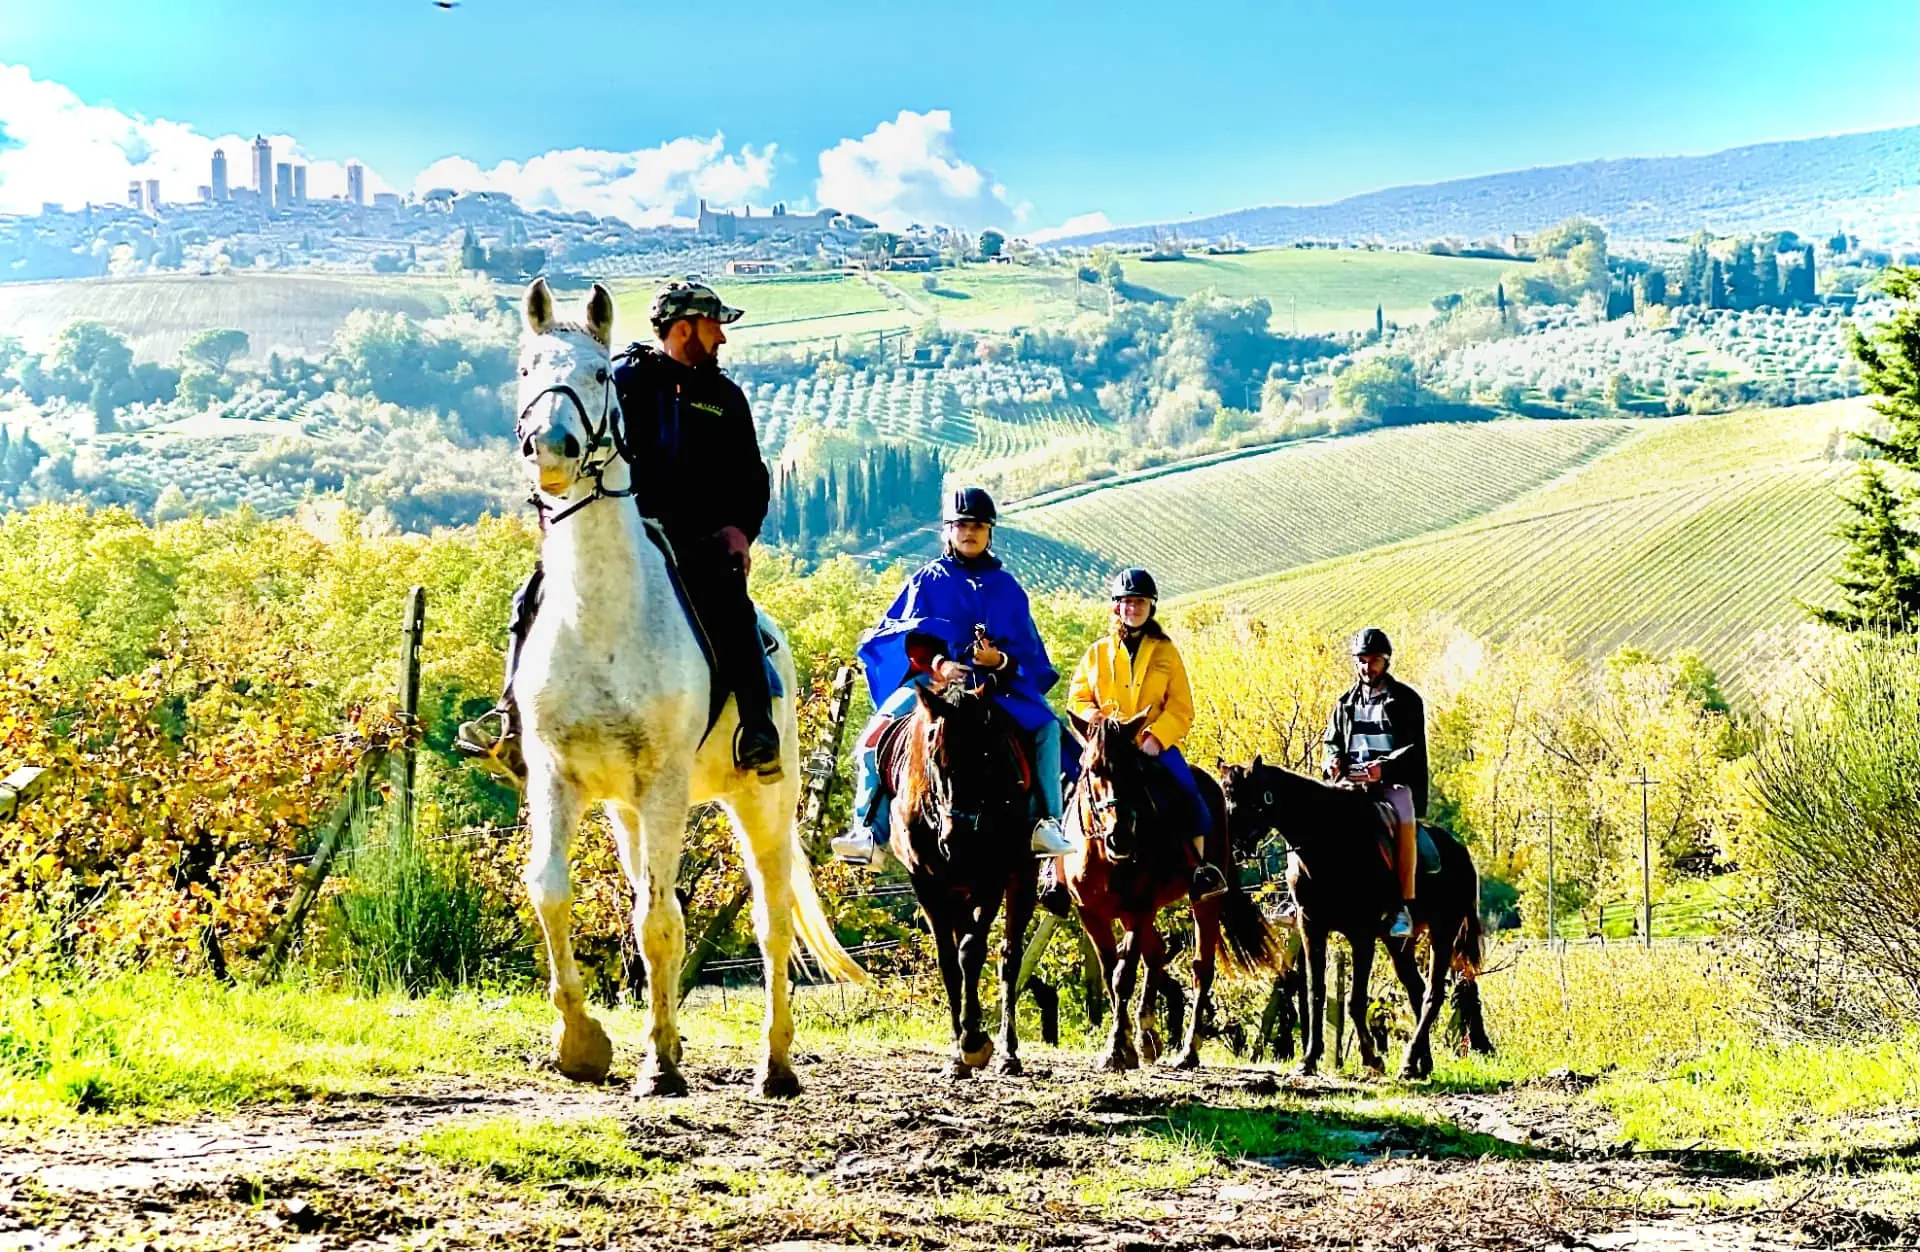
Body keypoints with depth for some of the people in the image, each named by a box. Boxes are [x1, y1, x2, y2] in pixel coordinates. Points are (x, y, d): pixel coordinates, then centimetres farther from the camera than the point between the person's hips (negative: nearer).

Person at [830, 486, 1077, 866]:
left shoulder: (1006, 587, 13)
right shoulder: (927, 580, 9)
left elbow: (1027, 649, 9)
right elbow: (908, 637, -1)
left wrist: (1001, 660, -16)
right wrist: (935, 663, -22)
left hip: (998, 681, 1)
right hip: (931, 677, -1)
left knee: (1046, 727, -22)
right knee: (875, 736, -26)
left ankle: (1047, 824, -13)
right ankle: (867, 829, -22)